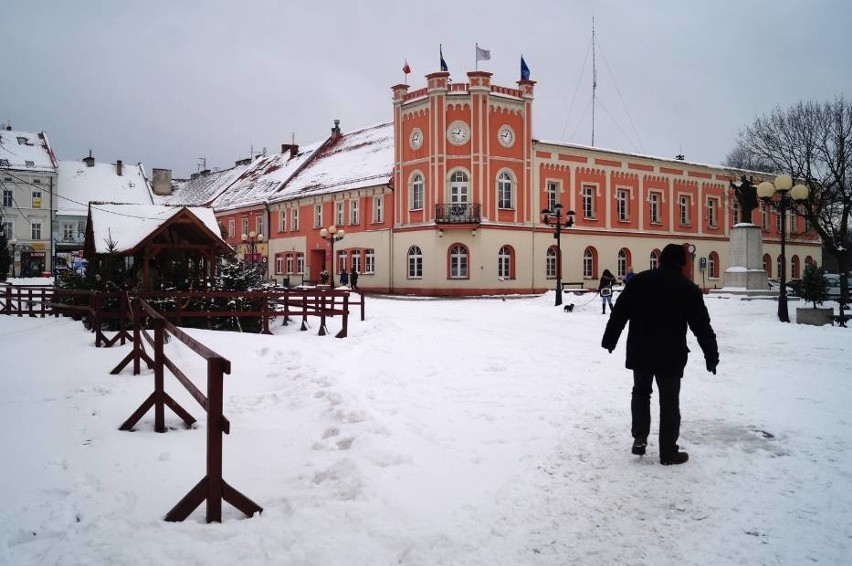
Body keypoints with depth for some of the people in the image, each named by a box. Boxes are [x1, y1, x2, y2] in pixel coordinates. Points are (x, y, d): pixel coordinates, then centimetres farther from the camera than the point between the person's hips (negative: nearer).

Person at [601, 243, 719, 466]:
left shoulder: (639, 280, 1)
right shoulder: (689, 288, -3)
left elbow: (619, 313, 2)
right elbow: (702, 326, -1)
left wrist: (609, 339, 11)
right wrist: (712, 356, 8)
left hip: (640, 351, 2)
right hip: (670, 355, -2)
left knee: (640, 392, 21)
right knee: (669, 401, 6)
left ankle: (639, 436, 8)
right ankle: (669, 452, 11)